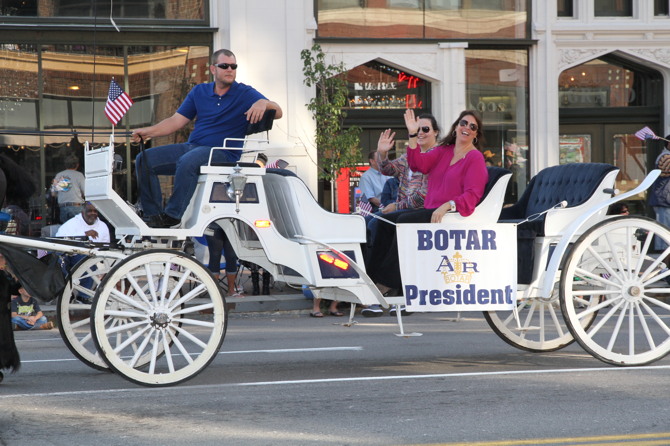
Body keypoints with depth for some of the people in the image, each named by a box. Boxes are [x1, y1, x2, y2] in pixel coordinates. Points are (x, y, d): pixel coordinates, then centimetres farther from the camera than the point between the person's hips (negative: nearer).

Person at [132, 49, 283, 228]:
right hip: (192, 146, 6)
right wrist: (149, 131, -1)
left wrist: (263, 103, -31)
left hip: (224, 153, -6)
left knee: (187, 161, -37)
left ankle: (173, 216, -32)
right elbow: (177, 120, 14)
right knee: (144, 159, -8)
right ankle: (154, 214, -13)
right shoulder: (199, 91, 15)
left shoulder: (245, 94, 1)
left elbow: (277, 112, -9)